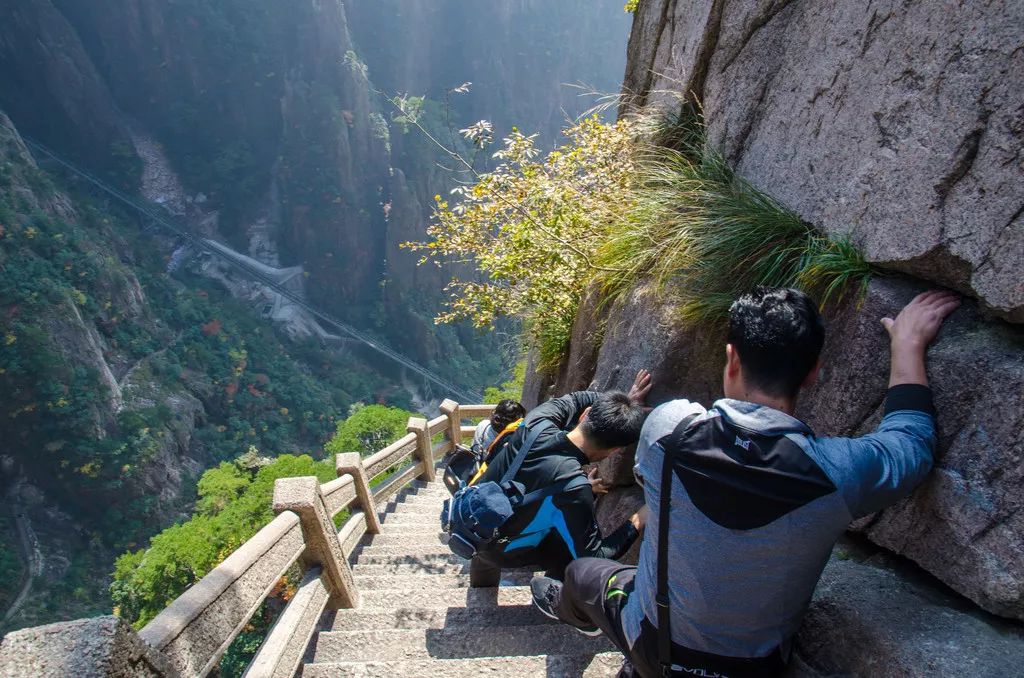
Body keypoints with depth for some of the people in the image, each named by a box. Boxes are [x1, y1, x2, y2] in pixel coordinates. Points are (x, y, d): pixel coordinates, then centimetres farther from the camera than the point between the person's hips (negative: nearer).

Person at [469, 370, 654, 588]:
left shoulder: (538, 421, -23)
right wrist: (636, 523, -14)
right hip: (497, 549, -6)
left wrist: (623, 400, -5)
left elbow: (573, 400, 1)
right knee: (568, 558, 13)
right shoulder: (573, 489, -37)